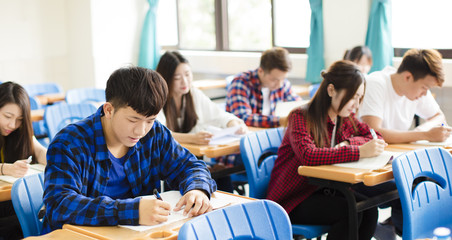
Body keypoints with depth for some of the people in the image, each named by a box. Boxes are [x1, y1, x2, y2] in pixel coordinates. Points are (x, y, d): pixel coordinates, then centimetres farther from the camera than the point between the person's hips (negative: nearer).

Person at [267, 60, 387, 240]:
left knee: (369, 210, -19)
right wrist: (359, 151, -37)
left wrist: (348, 143, -12)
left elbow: (374, 136, 9)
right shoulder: (301, 117, -17)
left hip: (322, 190, 7)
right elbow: (308, 155, -33)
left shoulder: (345, 118, 6)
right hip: (292, 200, -6)